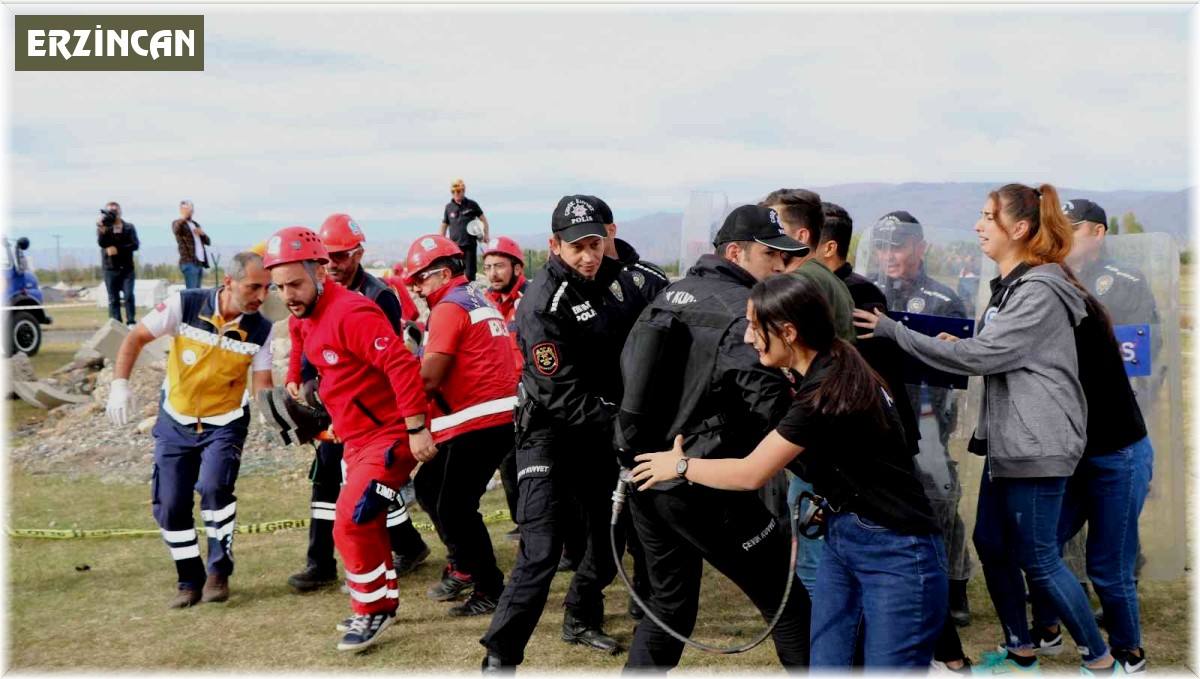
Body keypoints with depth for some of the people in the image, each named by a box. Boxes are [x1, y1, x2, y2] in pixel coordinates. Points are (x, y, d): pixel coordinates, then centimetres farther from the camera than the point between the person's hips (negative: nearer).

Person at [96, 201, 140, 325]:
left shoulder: (129, 227, 7)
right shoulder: (103, 227, 6)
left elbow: (135, 245, -5)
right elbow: (101, 243, -12)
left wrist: (118, 249, -14)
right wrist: (102, 230, -28)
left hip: (127, 268, 0)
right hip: (110, 269, 0)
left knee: (129, 296, -10)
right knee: (113, 299, 1)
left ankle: (131, 323, -6)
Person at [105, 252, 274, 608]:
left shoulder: (261, 330, -14)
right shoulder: (186, 304, -18)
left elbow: (263, 383, -11)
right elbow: (135, 338, -10)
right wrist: (120, 384, -20)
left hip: (225, 423, -1)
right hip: (175, 422, 1)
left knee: (214, 488, -23)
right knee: (169, 505, 2)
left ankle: (219, 572, -4)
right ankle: (190, 579, 20)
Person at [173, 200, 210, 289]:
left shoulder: (195, 224, 22)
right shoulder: (177, 223, 2)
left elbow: (208, 242, 20)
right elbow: (176, 230, -24)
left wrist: (202, 233, 1)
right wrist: (183, 217, -30)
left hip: (200, 263, 7)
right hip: (189, 262, -7)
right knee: (191, 292, -14)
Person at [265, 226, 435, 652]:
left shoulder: (351, 312, -23)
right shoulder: (303, 320, 6)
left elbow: (402, 365, -27)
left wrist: (416, 430, -27)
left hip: (391, 435, -10)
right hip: (356, 437, 10)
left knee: (352, 525, -11)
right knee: (365, 523, 19)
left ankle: (371, 612, 7)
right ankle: (383, 602, 35)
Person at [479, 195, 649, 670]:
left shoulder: (617, 277, 0)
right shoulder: (542, 305, -21)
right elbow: (562, 397, -24)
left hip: (608, 429, 7)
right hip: (553, 434, -7)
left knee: (610, 534, 17)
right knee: (541, 552, -13)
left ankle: (580, 620, 38)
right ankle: (500, 658, -4)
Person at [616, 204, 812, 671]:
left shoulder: (667, 296, 12)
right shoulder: (746, 313, -13)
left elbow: (628, 368, 18)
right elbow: (772, 410, -19)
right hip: (704, 488, -8)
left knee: (669, 606, 22)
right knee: (792, 605, 2)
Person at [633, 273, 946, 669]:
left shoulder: (828, 390, -22)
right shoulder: (824, 372, 6)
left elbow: (749, 474, -15)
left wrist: (679, 465, -2)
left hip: (896, 557, -9)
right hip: (841, 540, 9)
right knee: (825, 666, 9)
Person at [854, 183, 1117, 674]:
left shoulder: (1040, 291, -17)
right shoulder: (1009, 286, 14)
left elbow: (980, 356, -20)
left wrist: (894, 331, -18)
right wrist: (953, 344, 2)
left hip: (1037, 445, -10)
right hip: (1006, 441, 10)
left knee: (1037, 559, -1)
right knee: (991, 545, 13)